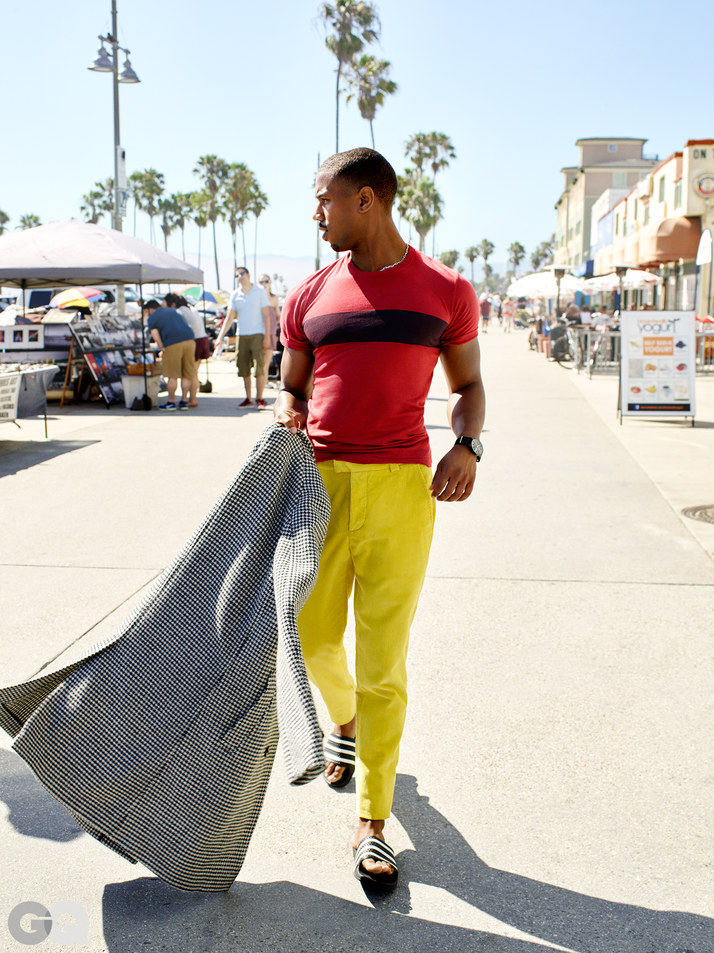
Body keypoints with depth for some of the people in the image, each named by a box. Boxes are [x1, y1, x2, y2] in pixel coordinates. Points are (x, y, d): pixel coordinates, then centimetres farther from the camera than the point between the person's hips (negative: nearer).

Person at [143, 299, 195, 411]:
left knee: (172, 376, 4)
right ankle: (184, 402, 15)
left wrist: (162, 350, 11)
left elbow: (156, 337, 1)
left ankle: (171, 402, 11)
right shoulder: (174, 311, 27)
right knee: (187, 375, 10)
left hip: (173, 344, -5)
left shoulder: (152, 318, 12)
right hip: (189, 340, 5)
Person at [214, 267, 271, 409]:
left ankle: (259, 399, -5)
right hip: (242, 336, 4)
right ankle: (248, 399, 12)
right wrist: (220, 337, 2)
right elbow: (229, 318, 9)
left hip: (257, 334, -4)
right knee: (244, 369, 4)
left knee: (259, 368, -10)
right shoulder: (235, 295, 9)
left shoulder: (259, 291, 1)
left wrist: (267, 336, -9)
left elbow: (266, 315, -1)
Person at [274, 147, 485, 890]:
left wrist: (466, 445, -8)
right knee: (314, 637, 13)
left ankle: (371, 821, 16)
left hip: (401, 491, -3)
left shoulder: (446, 292, 3)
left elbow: (468, 385, 11)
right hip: (319, 483, 3)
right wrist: (286, 411, -4)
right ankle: (345, 721, 48)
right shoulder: (309, 297, 10)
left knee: (382, 663, 0)